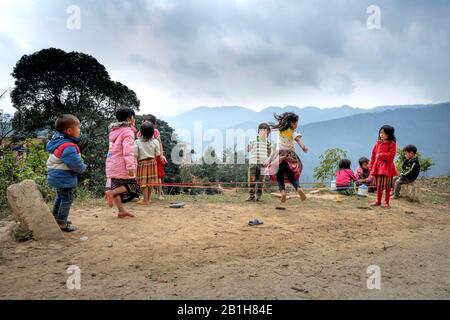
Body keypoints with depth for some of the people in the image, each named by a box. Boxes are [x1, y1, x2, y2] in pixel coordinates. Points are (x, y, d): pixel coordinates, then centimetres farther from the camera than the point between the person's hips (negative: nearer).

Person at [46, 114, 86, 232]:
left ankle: (56, 217, 43)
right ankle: (62, 224, 12)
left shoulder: (58, 140, 3)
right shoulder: (68, 147, -29)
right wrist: (83, 168, -8)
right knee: (67, 199, 2)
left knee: (60, 197, 26)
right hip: (65, 178, -11)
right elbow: (77, 165, -32)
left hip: (58, 177, 11)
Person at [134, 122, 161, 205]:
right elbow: (158, 153, -2)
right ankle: (148, 198, 22)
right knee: (151, 181, 12)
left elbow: (135, 155, -11)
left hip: (142, 163, -2)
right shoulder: (155, 141, -9)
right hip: (152, 162, 2)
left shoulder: (137, 142, -14)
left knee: (144, 182, 3)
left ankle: (146, 200, 3)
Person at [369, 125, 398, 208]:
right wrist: (371, 166, 8)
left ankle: (386, 202, 13)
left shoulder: (392, 144, -6)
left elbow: (391, 155, -18)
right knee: (379, 186, 13)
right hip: (377, 166, 5)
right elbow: (373, 156, 11)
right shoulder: (378, 144, 10)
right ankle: (378, 201, 22)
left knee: (387, 186, 3)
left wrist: (380, 155, -16)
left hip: (387, 167, -5)